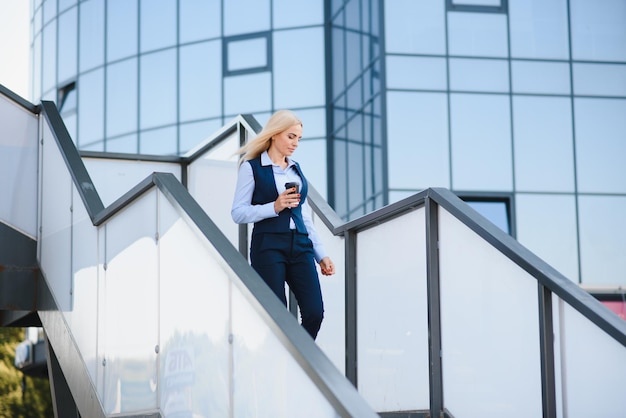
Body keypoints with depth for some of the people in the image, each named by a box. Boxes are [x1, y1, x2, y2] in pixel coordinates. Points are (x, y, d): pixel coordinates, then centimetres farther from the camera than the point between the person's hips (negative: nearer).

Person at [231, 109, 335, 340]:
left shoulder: (296, 169, 19)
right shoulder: (252, 167, 2)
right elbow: (238, 213, -4)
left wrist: (321, 254, 15)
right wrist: (274, 207, -16)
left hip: (300, 246, 5)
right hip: (268, 246, -5)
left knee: (314, 312, -8)